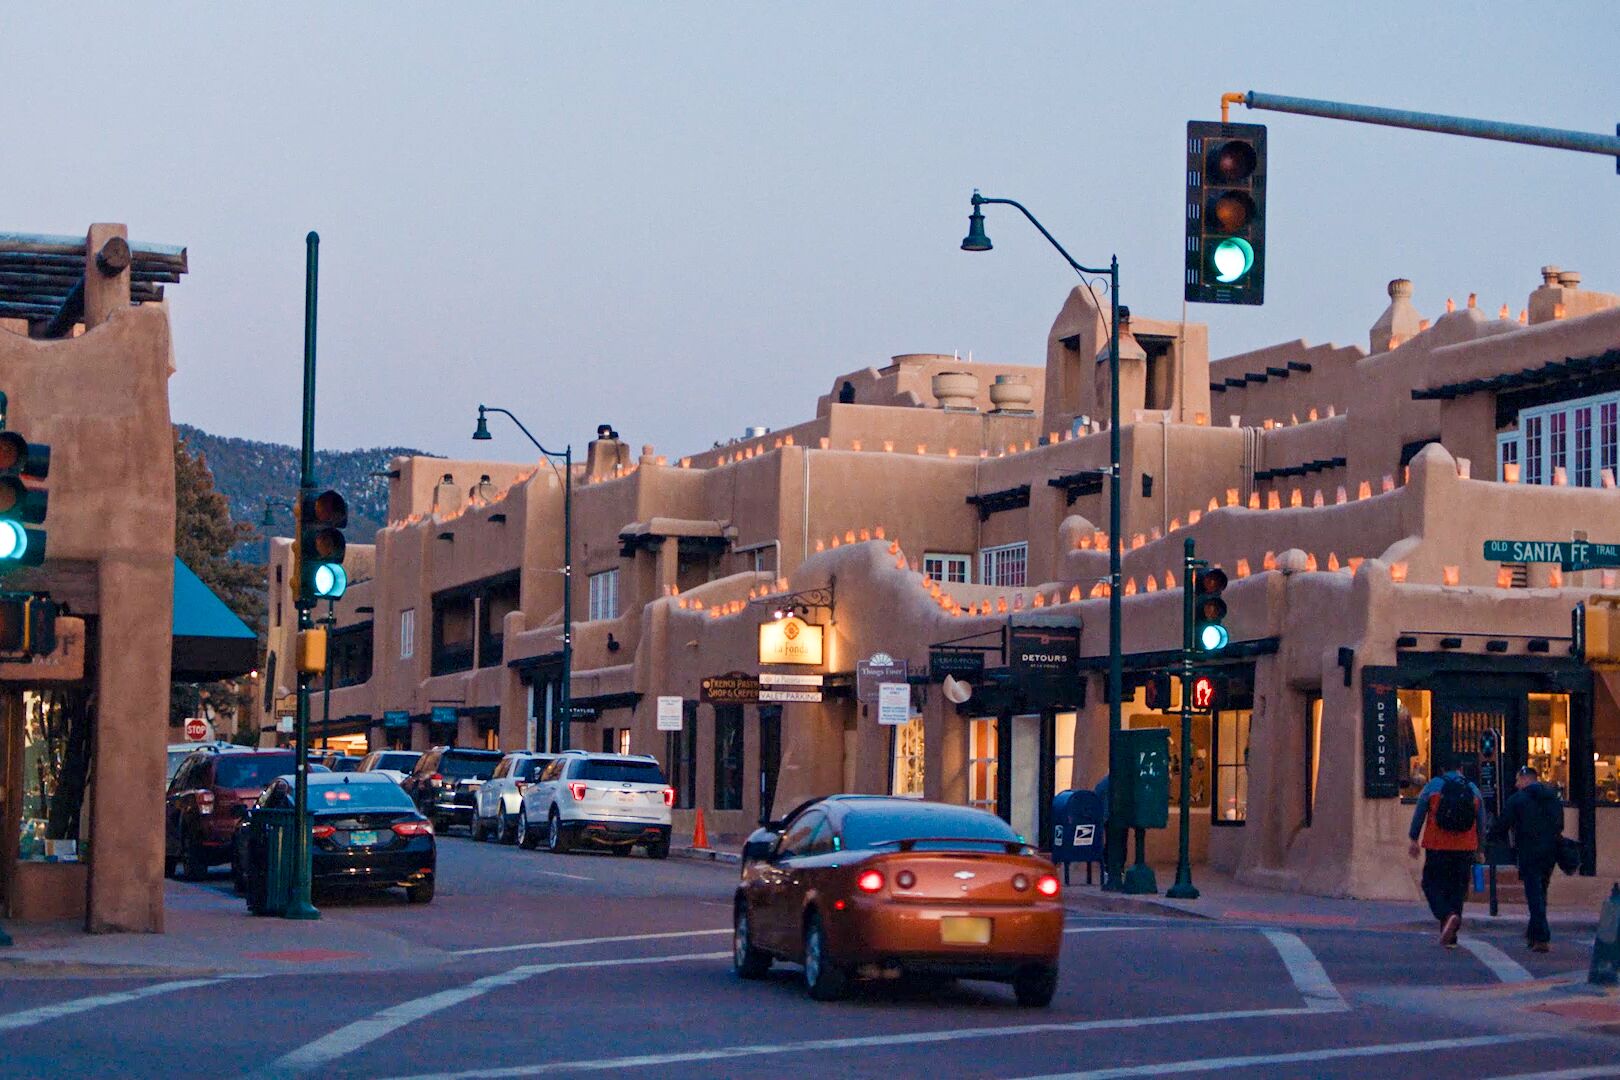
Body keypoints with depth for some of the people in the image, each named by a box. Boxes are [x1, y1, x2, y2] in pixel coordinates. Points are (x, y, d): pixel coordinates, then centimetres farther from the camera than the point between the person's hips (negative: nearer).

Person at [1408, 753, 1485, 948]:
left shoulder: (1433, 786, -2)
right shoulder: (1473, 789, 7)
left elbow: (1418, 815, -1)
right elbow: (1481, 822, 12)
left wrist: (1414, 840, 9)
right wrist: (1478, 849, 22)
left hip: (1437, 847, -3)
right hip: (1465, 849, 3)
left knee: (1432, 884, 6)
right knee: (1457, 888, 9)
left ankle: (1447, 915, -22)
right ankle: (1450, 937, 8)